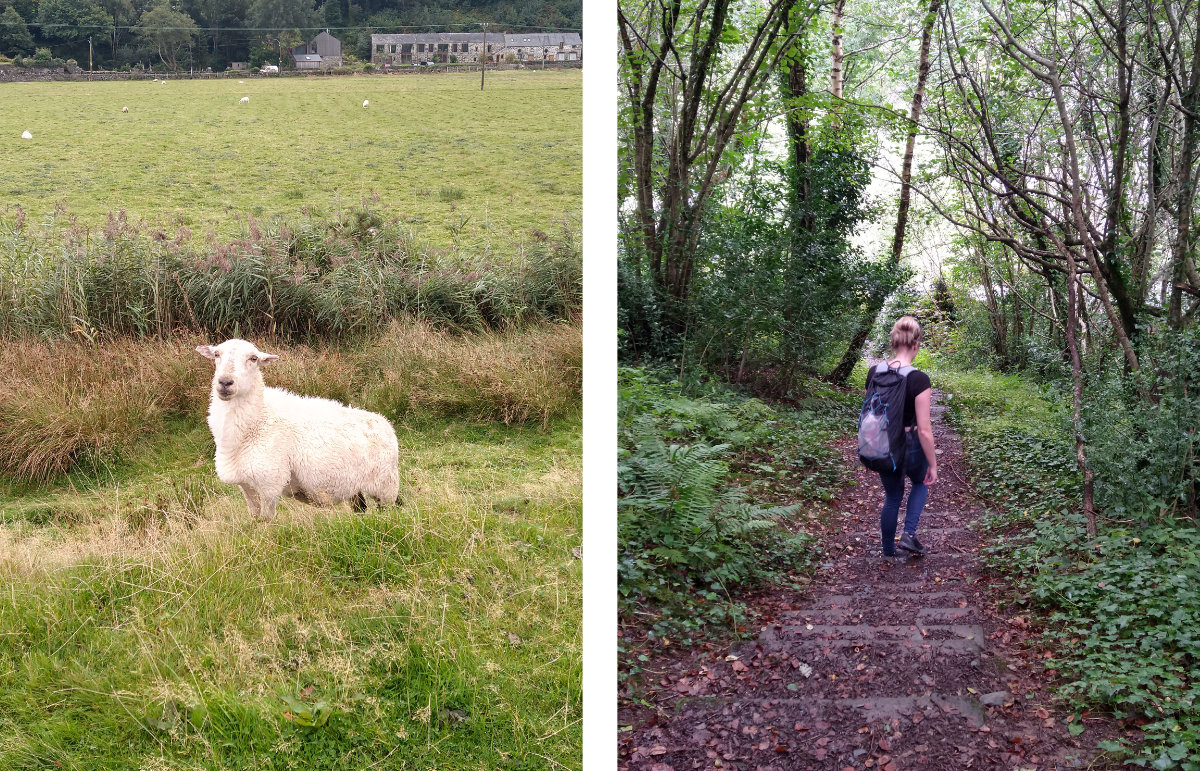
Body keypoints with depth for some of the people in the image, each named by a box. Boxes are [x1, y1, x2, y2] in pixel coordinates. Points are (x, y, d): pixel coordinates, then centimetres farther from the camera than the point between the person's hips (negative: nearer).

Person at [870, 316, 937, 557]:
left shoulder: (874, 373, -6)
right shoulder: (918, 379, -22)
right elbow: (924, 430, -19)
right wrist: (933, 465, -8)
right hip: (909, 448, -4)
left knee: (892, 497, 26)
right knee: (921, 482, 29)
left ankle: (888, 553, 37)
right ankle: (908, 534, 15)